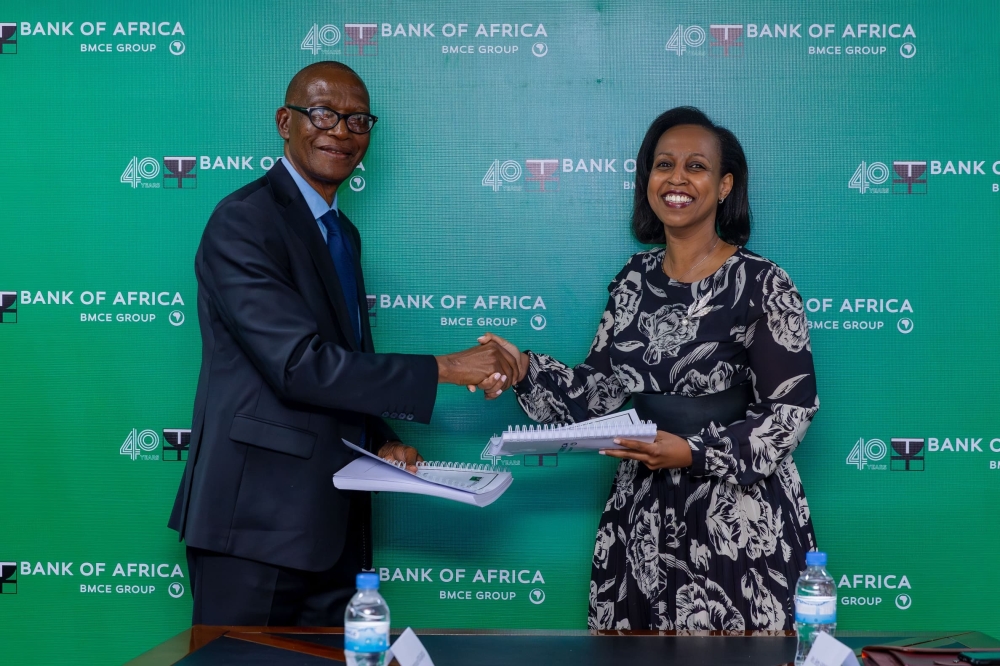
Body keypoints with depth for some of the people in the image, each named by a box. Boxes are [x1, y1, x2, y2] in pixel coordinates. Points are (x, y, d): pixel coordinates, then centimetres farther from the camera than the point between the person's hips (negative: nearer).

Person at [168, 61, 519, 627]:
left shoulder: (344, 234, 17)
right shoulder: (244, 222, -12)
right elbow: (299, 364, -22)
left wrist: (382, 442, 3)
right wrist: (443, 369, -20)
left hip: (333, 521, 8)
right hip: (258, 515, -8)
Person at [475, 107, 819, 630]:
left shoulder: (761, 284, -10)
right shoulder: (635, 279, 6)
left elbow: (792, 407, -10)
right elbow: (599, 388, 9)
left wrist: (696, 453, -20)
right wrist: (526, 370, -7)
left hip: (737, 523, -5)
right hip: (642, 520, 5)